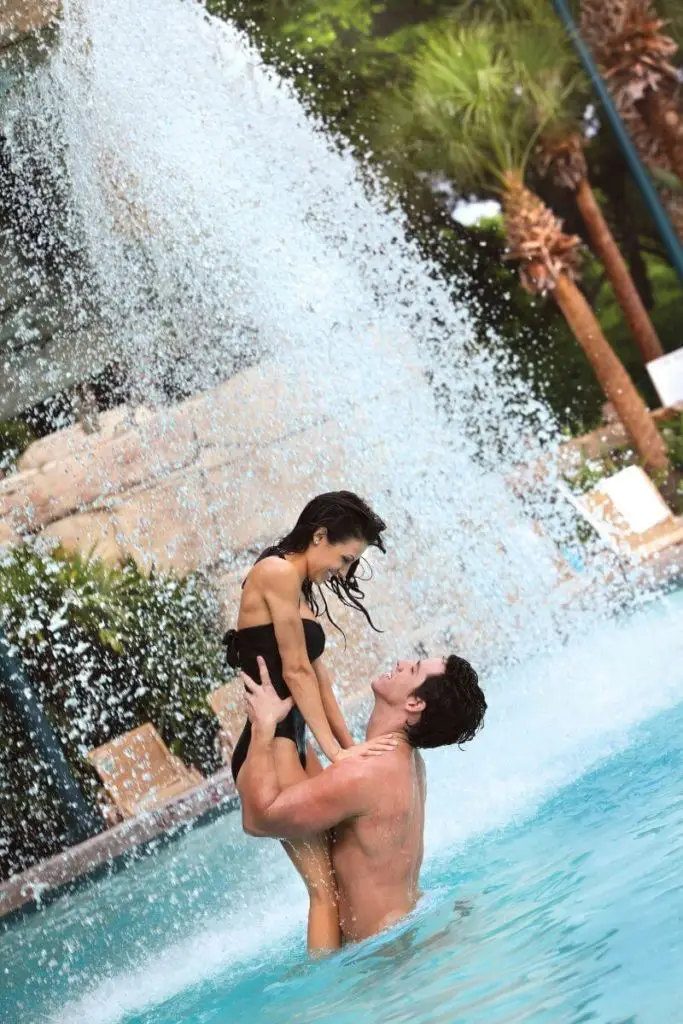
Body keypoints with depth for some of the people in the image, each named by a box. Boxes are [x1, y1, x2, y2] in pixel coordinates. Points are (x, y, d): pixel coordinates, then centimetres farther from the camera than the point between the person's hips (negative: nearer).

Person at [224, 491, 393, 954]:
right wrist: (337, 751, -15)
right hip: (271, 748, -10)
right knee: (326, 886, -11)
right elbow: (296, 671, -15)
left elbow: (319, 677, 16)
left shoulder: (302, 590, 18)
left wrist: (350, 746, 10)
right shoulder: (278, 572, -12)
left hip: (296, 746, 10)